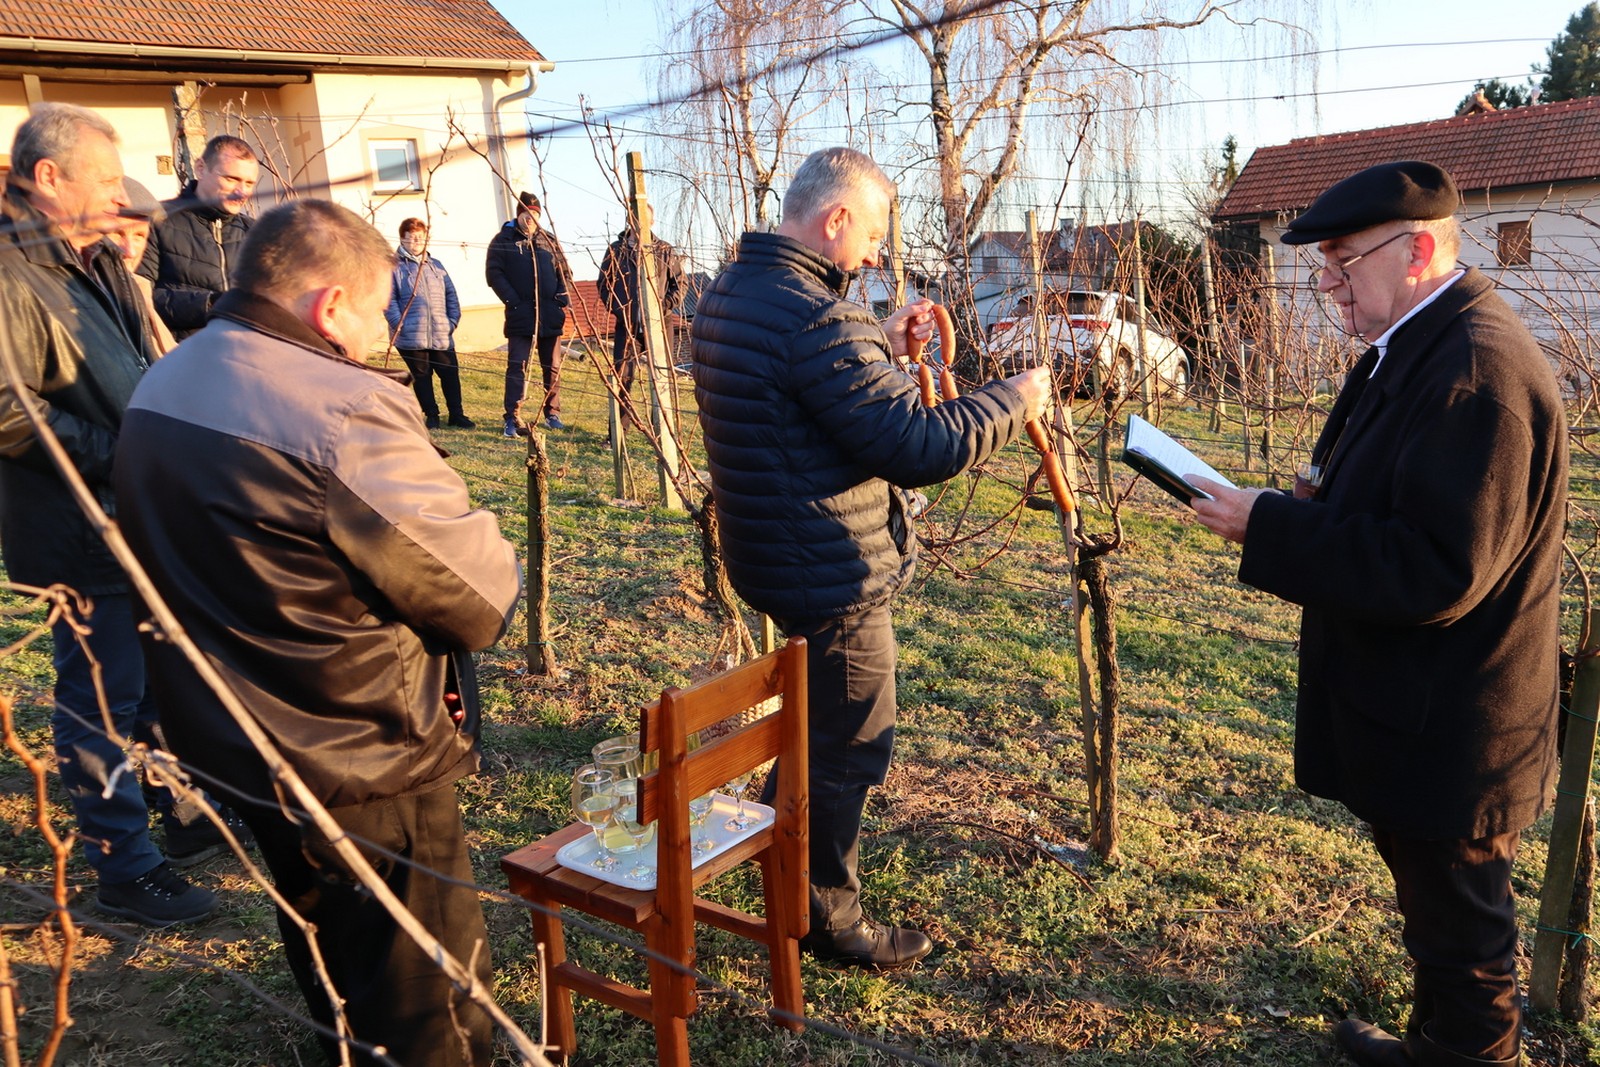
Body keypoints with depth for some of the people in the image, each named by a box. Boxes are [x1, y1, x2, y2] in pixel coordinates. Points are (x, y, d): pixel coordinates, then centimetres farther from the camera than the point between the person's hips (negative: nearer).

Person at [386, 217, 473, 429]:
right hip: (412, 337, -4)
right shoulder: (395, 266, 0)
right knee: (421, 376, 5)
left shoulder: (436, 265, 17)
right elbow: (389, 300, -5)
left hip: (442, 334, 4)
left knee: (450, 374, 4)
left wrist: (453, 320, 5)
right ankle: (431, 416, 16)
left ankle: (456, 415, 15)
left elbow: (450, 294, 17)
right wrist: (399, 324, -15)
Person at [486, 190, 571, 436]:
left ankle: (552, 413, 22)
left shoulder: (548, 239, 13)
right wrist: (512, 301, -12)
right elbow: (494, 273, -3)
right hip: (520, 315, -4)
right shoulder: (503, 240, 2)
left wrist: (561, 298, 1)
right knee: (517, 366, -8)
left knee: (552, 367, 10)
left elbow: (564, 271, 16)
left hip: (550, 314, 4)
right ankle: (513, 418, -6)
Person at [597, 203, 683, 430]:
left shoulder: (664, 251, 5)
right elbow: (603, 283, 8)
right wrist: (618, 310, -4)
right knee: (622, 377, 0)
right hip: (627, 325, 0)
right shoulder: (616, 250, 4)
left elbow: (679, 283, 9)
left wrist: (664, 305, -5)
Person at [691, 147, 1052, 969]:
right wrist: (1013, 401, -15)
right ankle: (828, 918, 25)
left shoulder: (727, 296, 6)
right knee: (851, 744, 7)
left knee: (814, 724, 27)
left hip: (770, 555, 10)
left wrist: (884, 340, 11)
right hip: (836, 576, -10)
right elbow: (917, 446, -29)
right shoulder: (817, 319, -26)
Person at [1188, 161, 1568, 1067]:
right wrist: (1302, 508, 0)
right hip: (1422, 716, 10)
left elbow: (1435, 574, -30)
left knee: (1458, 925, 11)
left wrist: (1271, 529, -25)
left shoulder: (1475, 370, -26)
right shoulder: (1423, 348, 8)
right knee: (1434, 902, 25)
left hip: (1450, 735, -10)